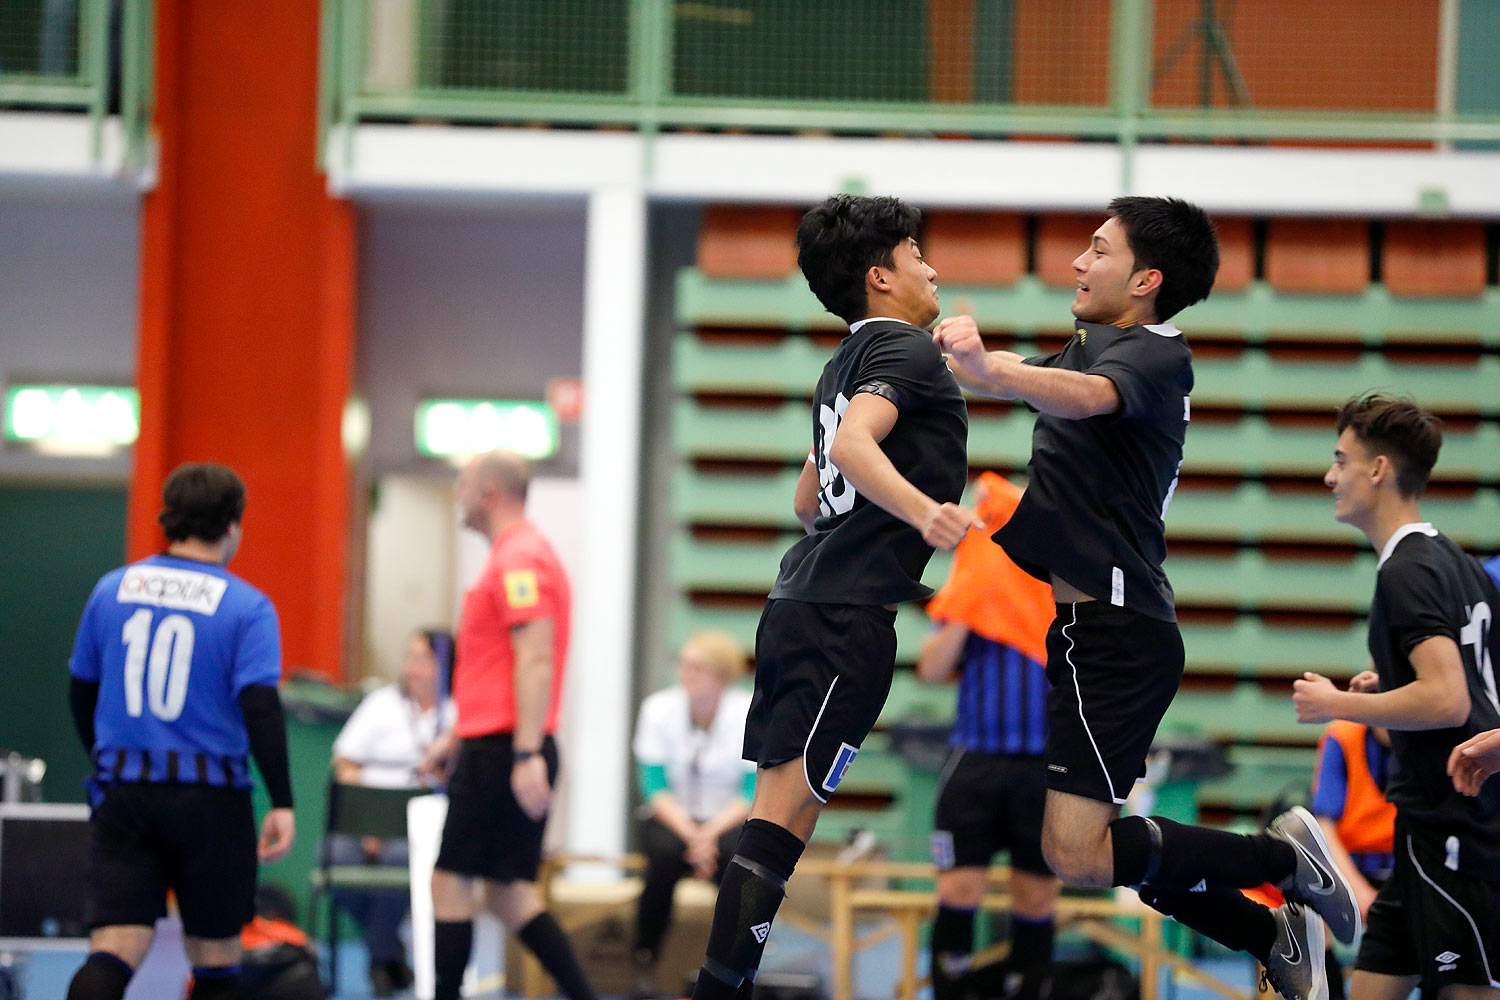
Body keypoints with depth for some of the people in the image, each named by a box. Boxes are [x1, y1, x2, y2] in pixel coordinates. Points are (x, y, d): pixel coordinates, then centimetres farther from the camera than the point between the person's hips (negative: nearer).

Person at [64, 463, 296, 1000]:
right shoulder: (247, 608, -6)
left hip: (123, 794, 3)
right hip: (210, 801, -3)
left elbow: (81, 693, 16)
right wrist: (282, 804, -13)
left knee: (113, 952, -5)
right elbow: (260, 707, -15)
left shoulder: (112, 589, 6)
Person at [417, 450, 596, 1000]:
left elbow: (536, 660, -23)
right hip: (513, 749, 10)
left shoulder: (518, 559, -13)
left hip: (501, 753, -10)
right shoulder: (521, 555, 20)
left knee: (451, 882, -3)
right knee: (509, 892, 9)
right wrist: (456, 737, 29)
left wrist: (526, 754, -27)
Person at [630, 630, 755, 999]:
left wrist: (711, 834, -26)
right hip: (672, 818, 0)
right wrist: (690, 834, -24)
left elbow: (752, 795, -11)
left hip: (728, 820, 0)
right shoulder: (658, 710, -6)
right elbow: (655, 789, -8)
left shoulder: (750, 714, -9)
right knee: (667, 852, -34)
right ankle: (645, 957, -17)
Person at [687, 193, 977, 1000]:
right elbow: (852, 444, -24)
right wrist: (923, 513, -38)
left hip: (800, 601, 9)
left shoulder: (846, 364, 21)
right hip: (847, 615, -9)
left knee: (778, 812, 10)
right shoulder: (906, 348, -5)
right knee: (782, 818, -12)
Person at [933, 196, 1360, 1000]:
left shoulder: (1153, 355, -13)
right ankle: (1273, 936, 24)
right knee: (1092, 843, 15)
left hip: (1116, 628, -10)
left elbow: (1088, 396, -35)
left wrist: (990, 369, -53)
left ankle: (1283, 857, -4)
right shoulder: (1088, 349, 17)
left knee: (1076, 853, -17)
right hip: (1097, 630, 10)